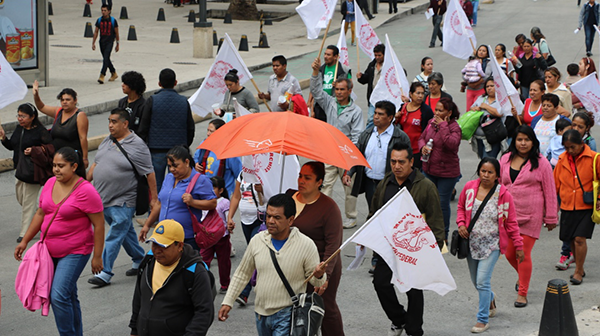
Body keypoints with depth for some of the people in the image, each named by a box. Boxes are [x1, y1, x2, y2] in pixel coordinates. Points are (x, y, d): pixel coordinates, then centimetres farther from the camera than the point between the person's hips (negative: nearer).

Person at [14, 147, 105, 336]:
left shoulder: (85, 191, -16)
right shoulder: (50, 184, 5)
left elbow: (99, 225, -14)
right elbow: (40, 214, 16)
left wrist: (97, 256, -13)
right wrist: (25, 241, 13)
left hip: (75, 253, -7)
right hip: (50, 251, 7)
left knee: (59, 297, -16)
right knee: (68, 296, 15)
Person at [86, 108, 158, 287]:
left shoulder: (137, 145, -12)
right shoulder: (107, 141, 10)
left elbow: (149, 174, -12)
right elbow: (96, 164, 20)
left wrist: (154, 199, -13)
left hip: (123, 202, -7)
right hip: (103, 199, 7)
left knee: (115, 237, -9)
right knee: (126, 232, 18)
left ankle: (105, 273, -10)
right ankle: (140, 262, 33)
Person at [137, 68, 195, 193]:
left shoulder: (152, 101, -7)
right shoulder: (184, 101, 2)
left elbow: (143, 127, -5)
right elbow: (191, 128, 8)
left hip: (156, 150, -2)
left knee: (156, 185, 4)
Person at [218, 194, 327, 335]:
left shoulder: (306, 245, -11)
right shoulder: (257, 240, 0)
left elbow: (317, 283, -3)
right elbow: (242, 274, 13)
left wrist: (319, 276, -27)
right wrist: (228, 302, 10)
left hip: (287, 315, -5)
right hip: (261, 313, 5)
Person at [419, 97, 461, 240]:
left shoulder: (454, 128, -15)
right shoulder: (431, 122, 3)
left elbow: (452, 144, -34)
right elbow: (422, 138, 16)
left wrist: (443, 126, -28)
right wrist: (423, 146, -7)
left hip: (447, 172, -6)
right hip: (429, 169, 6)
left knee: (443, 203, 3)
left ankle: (443, 234, 19)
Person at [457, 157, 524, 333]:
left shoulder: (503, 194, -11)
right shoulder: (470, 187, -3)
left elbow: (511, 222, -4)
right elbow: (461, 207, 15)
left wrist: (518, 246, -2)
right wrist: (461, 224, -3)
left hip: (491, 244, -4)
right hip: (472, 243, 4)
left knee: (482, 281, -14)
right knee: (476, 281, 17)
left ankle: (483, 320, -3)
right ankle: (490, 300, 49)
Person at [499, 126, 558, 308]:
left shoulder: (541, 163, -3)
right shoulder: (506, 160, 7)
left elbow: (550, 192, 0)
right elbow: (497, 185, 16)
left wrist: (551, 218, 0)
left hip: (531, 216, -4)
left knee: (524, 254, -6)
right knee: (509, 253, 8)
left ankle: (522, 293, 5)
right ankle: (523, 276, 39)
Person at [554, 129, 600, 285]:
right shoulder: (563, 159, 4)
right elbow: (555, 183, 13)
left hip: (586, 207, -4)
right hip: (567, 206, 4)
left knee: (580, 238, -12)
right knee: (572, 239, 8)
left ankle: (578, 272, 2)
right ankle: (579, 268, 26)